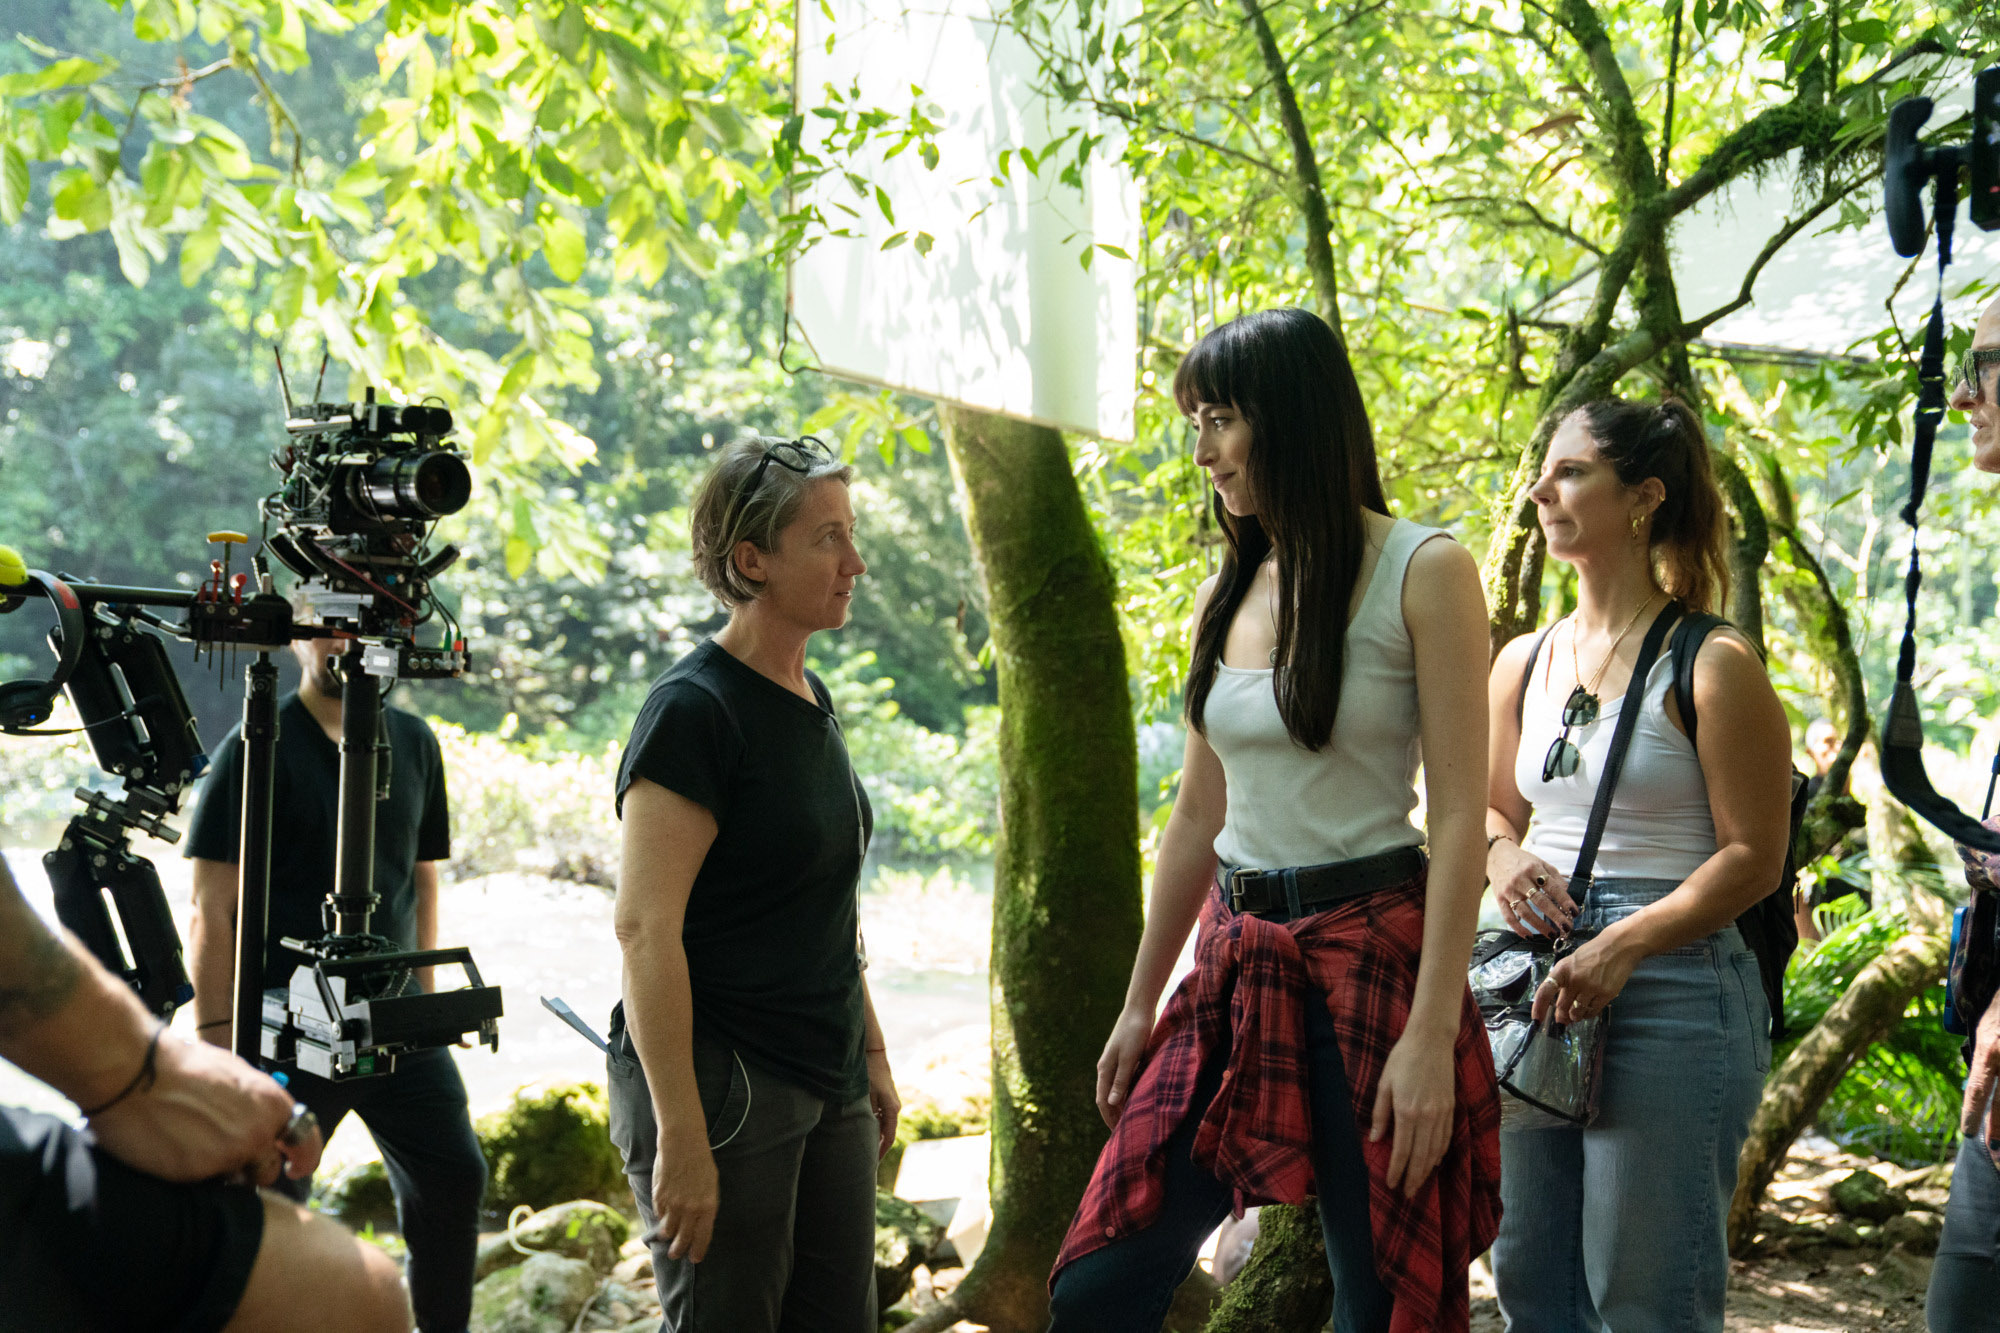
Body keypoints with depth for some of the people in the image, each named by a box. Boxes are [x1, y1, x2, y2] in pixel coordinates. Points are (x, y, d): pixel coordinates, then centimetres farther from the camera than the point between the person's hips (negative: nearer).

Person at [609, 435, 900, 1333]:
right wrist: (680, 1137, -23)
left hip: (826, 1087, 8)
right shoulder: (695, 711, -16)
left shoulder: (810, 701, 11)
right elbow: (645, 928, -21)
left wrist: (870, 1054, 20)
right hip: (721, 1085, -8)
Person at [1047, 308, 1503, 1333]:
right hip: (1237, 959, 6)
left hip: (1373, 951, -6)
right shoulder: (1227, 594, 12)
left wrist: (1432, 1032, -18)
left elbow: (1458, 818, -11)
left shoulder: (1422, 573, -7)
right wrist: (1138, 1005, 17)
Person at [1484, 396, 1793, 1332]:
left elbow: (1754, 857, -11)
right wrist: (1503, 855, 0)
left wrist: (1622, 946, -21)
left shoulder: (1711, 666, -8)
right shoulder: (1524, 664, 11)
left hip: (1670, 986, -6)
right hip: (1540, 984, 7)